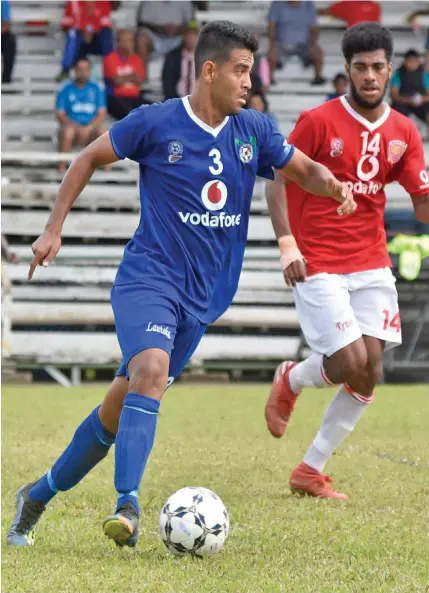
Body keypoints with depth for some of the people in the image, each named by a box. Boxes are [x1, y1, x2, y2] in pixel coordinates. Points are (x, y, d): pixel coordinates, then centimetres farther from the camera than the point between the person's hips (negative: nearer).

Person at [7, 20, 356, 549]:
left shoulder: (253, 131, 5)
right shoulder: (155, 123, -7)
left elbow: (304, 170, 16)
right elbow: (89, 159, 6)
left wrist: (336, 187, -7)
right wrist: (53, 229, 3)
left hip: (202, 297, 5)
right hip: (148, 278, -5)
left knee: (122, 407, 9)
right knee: (152, 370, -32)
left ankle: (39, 495, 25)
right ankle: (127, 504, -36)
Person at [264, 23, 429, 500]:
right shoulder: (318, 121, -7)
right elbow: (278, 179, -5)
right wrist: (287, 242, -16)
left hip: (371, 264, 5)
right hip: (317, 264, -5)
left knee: (370, 373, -4)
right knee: (351, 366, -14)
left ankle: (312, 471, 9)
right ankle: (291, 380, 21)